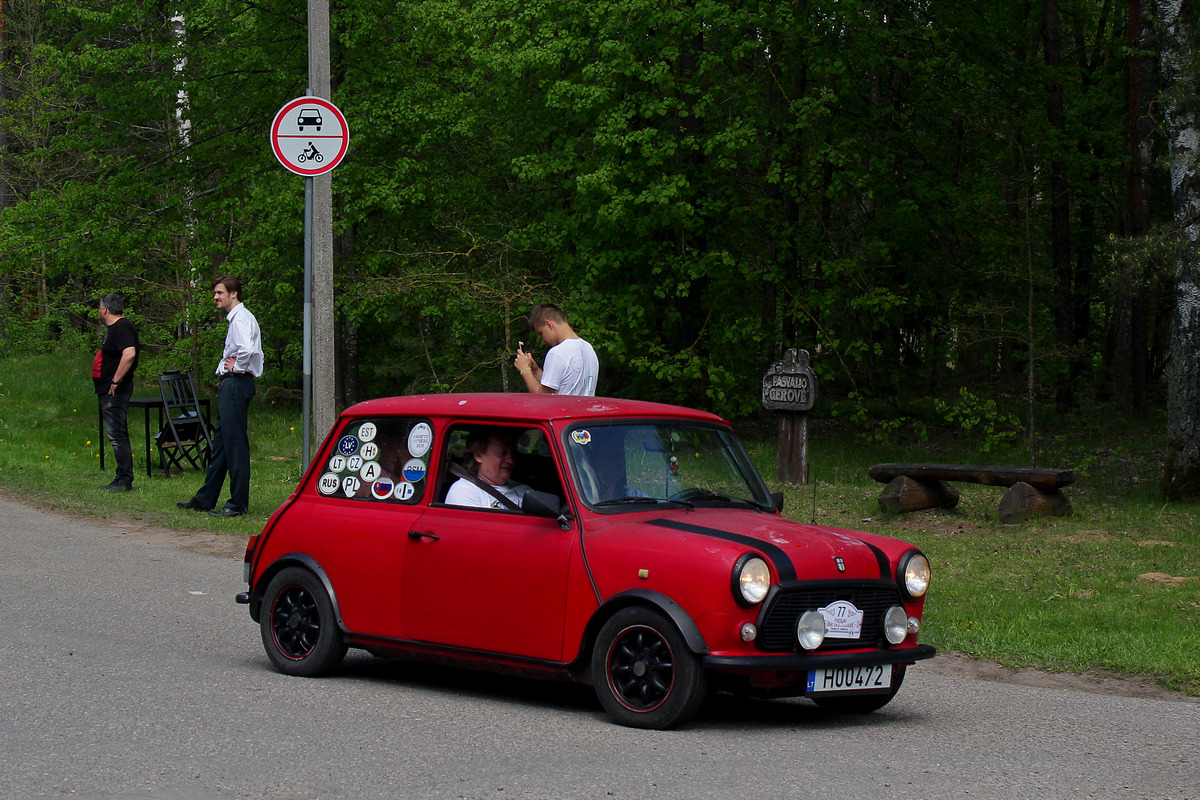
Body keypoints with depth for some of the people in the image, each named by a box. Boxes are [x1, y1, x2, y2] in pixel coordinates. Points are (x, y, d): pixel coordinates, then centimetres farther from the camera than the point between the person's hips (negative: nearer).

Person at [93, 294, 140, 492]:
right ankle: (121, 479, 17)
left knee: (117, 435, -10)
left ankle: (125, 481, -10)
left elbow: (129, 354, -29)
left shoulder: (122, 328, -15)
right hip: (108, 393, 11)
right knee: (116, 435, 13)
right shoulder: (114, 328, 18)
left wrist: (116, 381, -25)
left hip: (115, 392, -11)